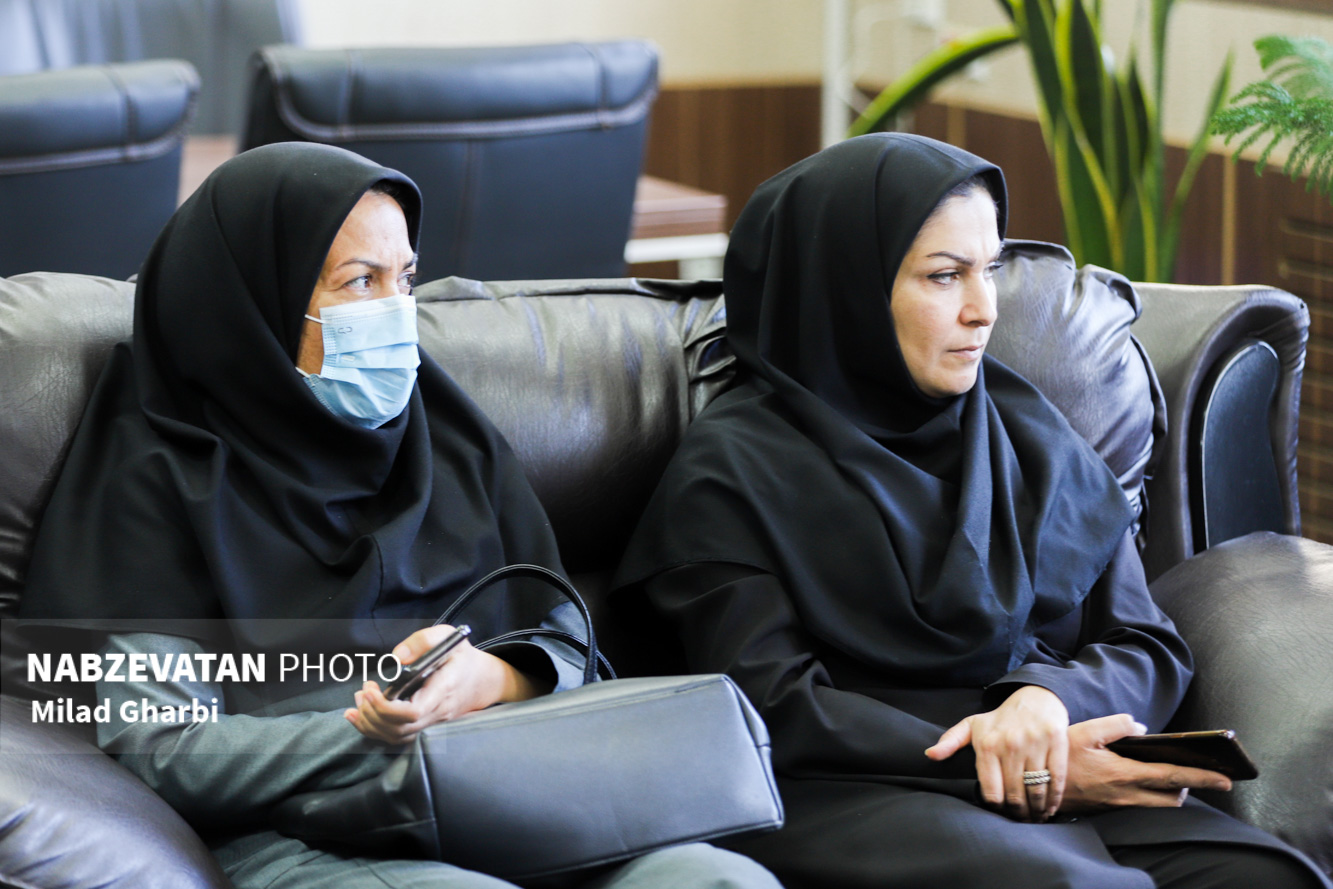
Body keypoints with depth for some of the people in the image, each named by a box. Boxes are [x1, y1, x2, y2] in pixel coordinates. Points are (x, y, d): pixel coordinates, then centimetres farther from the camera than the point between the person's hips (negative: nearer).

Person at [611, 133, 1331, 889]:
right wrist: (1030, 780, -14)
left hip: (1062, 790, 5)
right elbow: (774, 710, -5)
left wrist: (1049, 697, -10)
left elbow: (1151, 647, 16)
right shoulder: (735, 468, 5)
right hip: (846, 794, -5)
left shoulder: (1031, 436, 20)